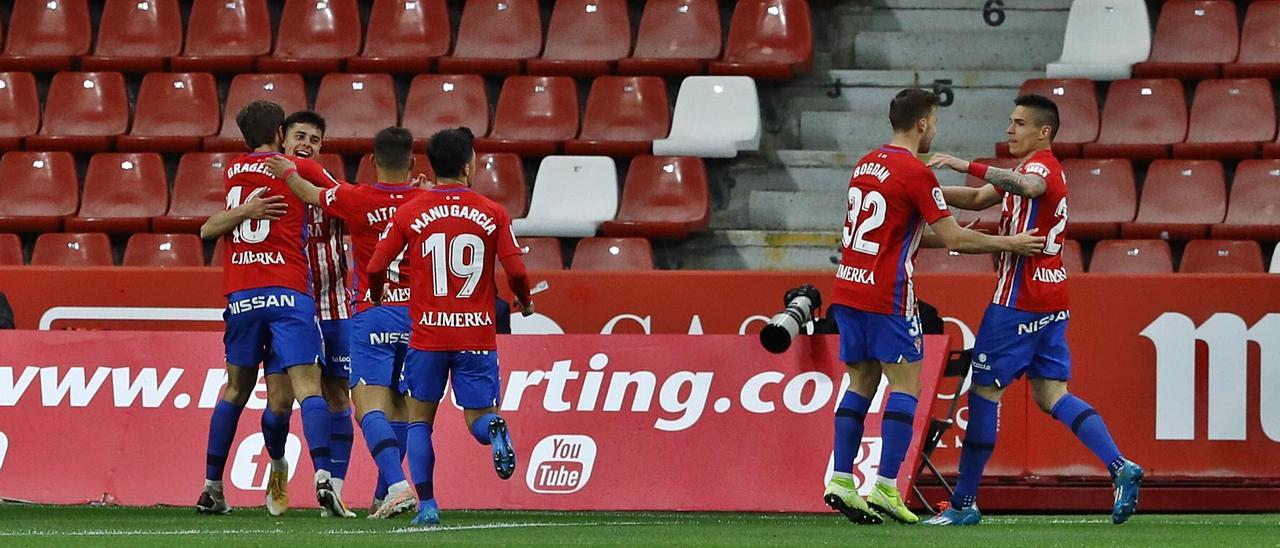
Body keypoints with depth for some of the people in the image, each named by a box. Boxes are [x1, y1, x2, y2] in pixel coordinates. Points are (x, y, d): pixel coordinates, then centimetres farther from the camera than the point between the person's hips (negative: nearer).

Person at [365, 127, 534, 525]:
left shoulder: (409, 214, 0)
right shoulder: (492, 214, 0)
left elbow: (375, 269, 0)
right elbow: (516, 271, -4)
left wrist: (377, 299, 22)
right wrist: (525, 303, 17)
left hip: (428, 333, 0)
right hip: (477, 335, 0)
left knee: (420, 419, 12)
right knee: (478, 416, 8)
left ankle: (426, 505, 1)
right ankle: (495, 430, -29)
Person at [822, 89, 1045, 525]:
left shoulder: (866, 164, 13)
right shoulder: (915, 173, -12)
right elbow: (953, 238, -11)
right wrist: (1009, 244, -1)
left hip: (847, 289, 8)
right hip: (887, 296, -8)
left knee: (862, 382, 11)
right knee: (905, 385, -3)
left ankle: (841, 480, 5)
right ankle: (886, 487, -11)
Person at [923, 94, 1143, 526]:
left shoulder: (1042, 166, -12)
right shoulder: (1036, 169, 21)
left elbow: (1028, 186, -38)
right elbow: (979, 199, 26)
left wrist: (968, 166, -42)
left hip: (1020, 298, -10)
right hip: (1051, 298, 10)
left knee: (984, 390, -2)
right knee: (1051, 395, 6)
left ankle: (964, 503, 2)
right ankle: (1121, 468, -10)